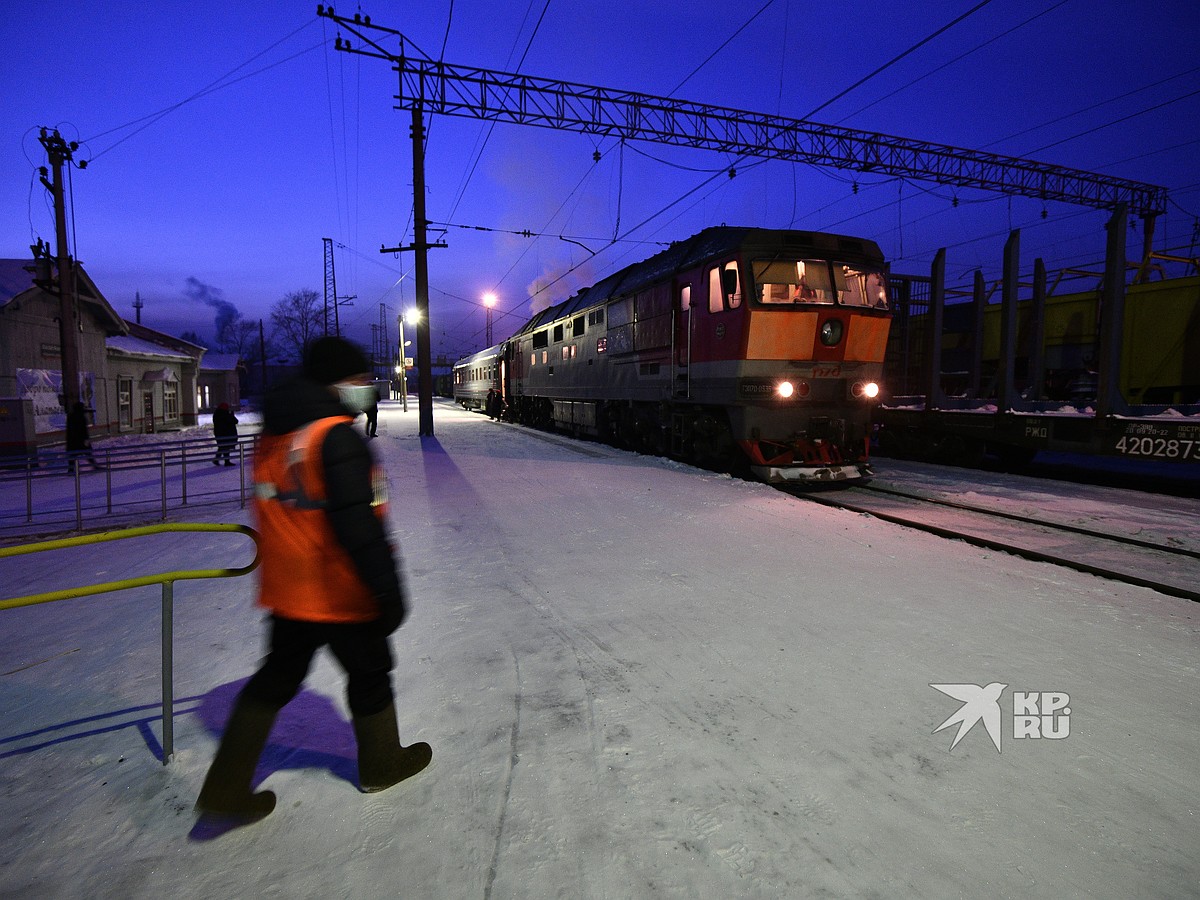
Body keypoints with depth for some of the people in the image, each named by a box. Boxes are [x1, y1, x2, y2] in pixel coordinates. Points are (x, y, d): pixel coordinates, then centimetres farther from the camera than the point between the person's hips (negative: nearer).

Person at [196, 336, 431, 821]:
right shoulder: (337, 436, -22)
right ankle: (382, 763, 35)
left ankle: (226, 788, 26)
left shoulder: (272, 433, 6)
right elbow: (359, 525, -27)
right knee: (369, 674, 14)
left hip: (287, 592, 8)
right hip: (342, 594, -7)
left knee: (275, 679, 21)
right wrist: (388, 590, -22)